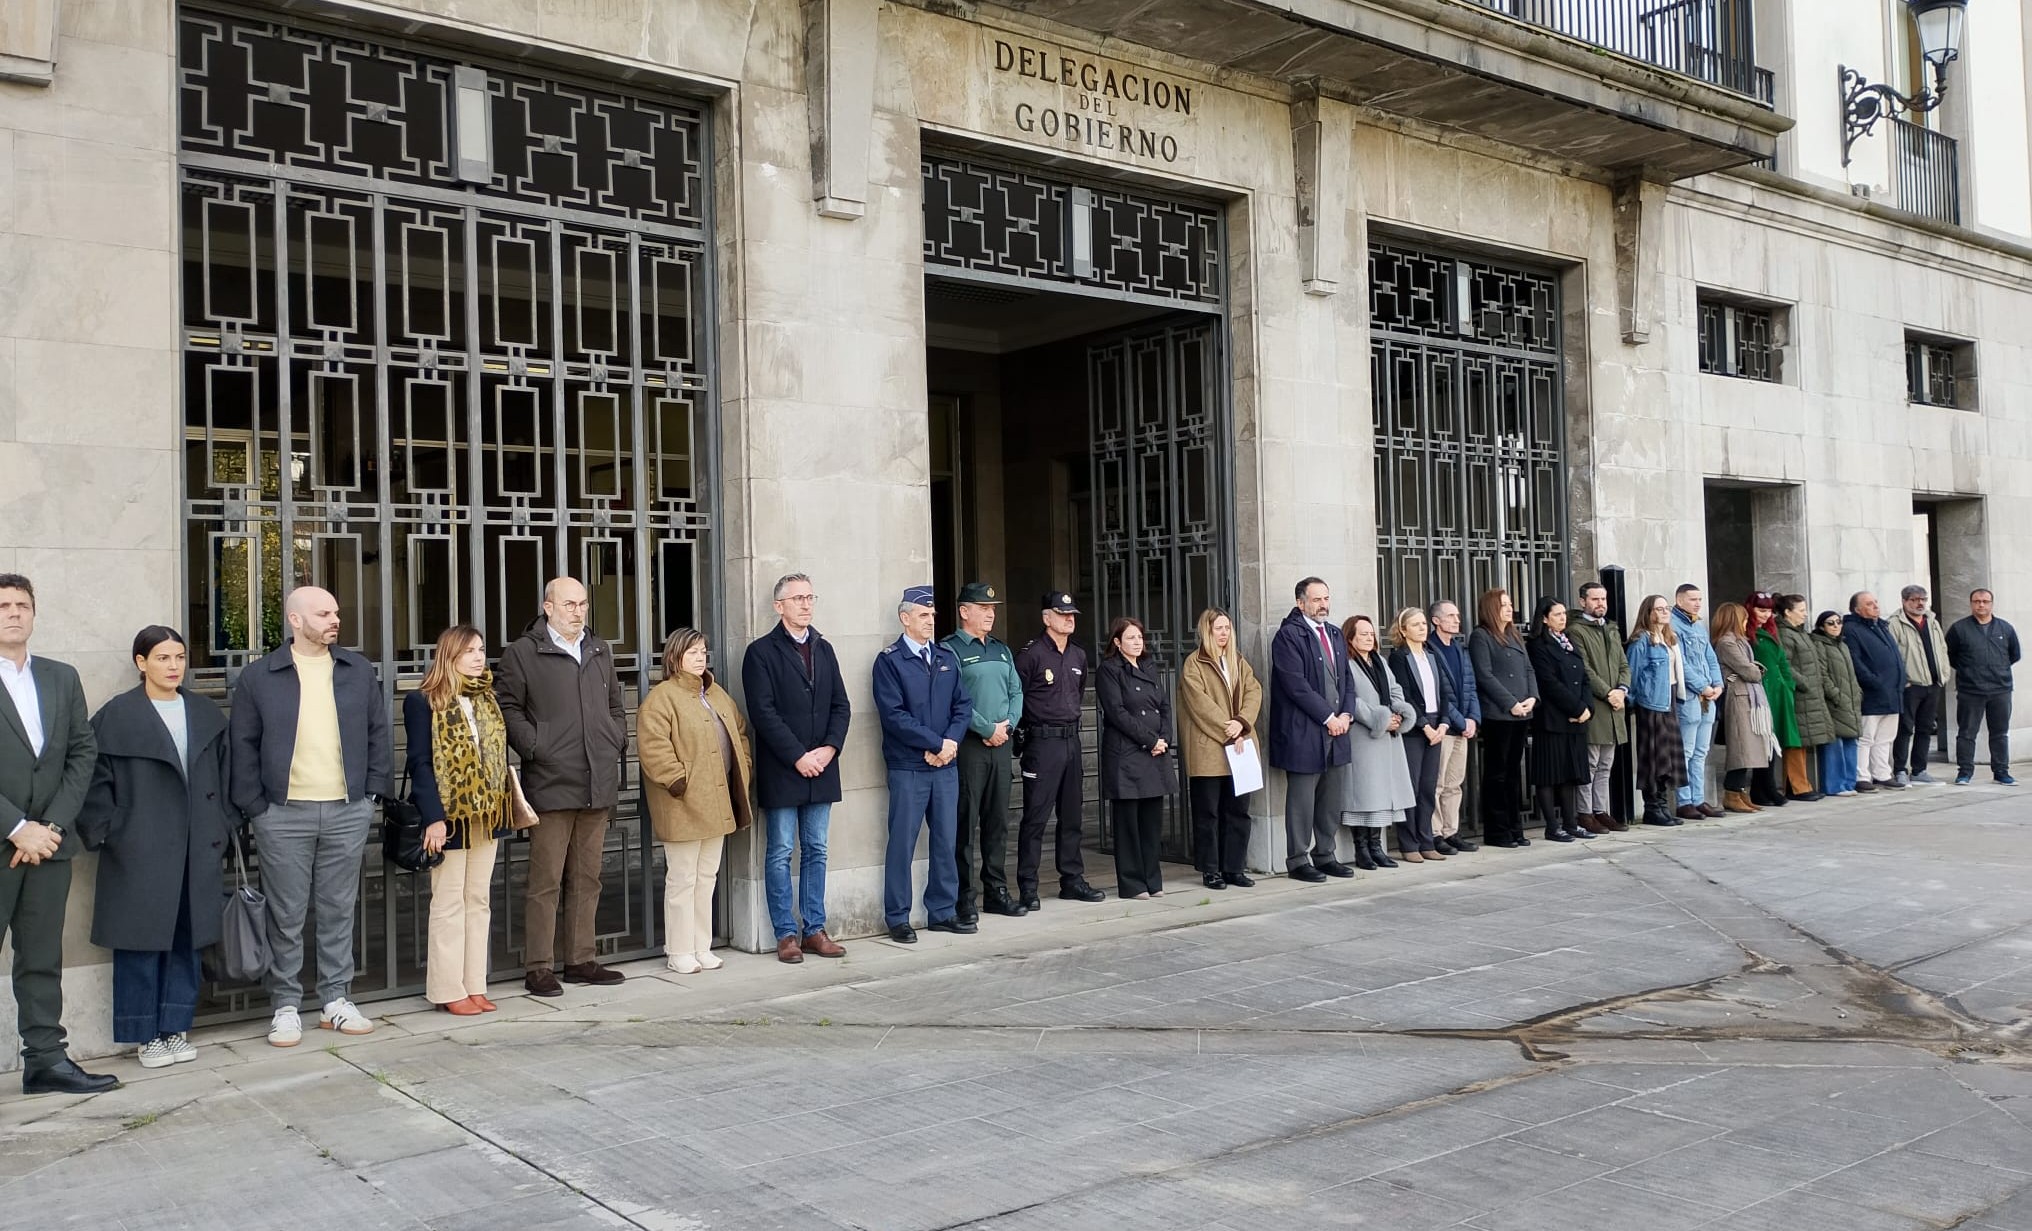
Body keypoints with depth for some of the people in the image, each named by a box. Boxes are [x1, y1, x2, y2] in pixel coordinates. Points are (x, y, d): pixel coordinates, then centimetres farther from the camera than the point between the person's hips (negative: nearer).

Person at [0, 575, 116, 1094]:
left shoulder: (62, 678, 12)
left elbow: (83, 754, 9)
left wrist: (54, 824, -2)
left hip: (48, 842, 4)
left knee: (43, 960, 9)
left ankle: (46, 1060, 14)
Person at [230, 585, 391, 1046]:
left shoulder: (358, 671, 7)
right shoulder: (258, 677, 0)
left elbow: (377, 732, 11)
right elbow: (243, 745, 0)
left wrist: (374, 790, 4)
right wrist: (254, 806, -4)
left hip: (348, 811, 2)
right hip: (284, 816, -2)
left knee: (339, 910, 9)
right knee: (287, 915, 4)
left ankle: (336, 1000, 19)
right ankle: (285, 1007, 14)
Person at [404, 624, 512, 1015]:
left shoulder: (488, 699, 11)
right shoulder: (424, 702, -8)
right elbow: (420, 763, -12)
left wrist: (506, 806, 5)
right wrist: (434, 817, -18)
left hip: (487, 816, 6)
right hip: (449, 817, -6)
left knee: (479, 901, 10)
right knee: (449, 903, 1)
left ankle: (474, 985, 16)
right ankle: (448, 989, 8)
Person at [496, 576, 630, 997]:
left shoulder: (600, 651, 18)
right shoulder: (522, 653, -1)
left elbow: (616, 706, 25)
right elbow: (506, 706, -4)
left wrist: (617, 742, 11)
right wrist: (533, 746, -12)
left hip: (598, 787, 6)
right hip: (551, 785, -6)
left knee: (587, 878, 11)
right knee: (546, 881, -3)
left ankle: (581, 960, 19)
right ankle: (539, 967, 4)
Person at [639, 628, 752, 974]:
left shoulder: (718, 695, 15)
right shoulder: (662, 697, -11)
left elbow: (739, 733, 24)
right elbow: (652, 745, -20)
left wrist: (745, 770, 12)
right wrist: (676, 779, -23)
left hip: (716, 802, 8)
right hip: (684, 803, -8)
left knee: (707, 877, 14)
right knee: (682, 879, 0)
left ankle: (702, 948, 22)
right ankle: (679, 952, 9)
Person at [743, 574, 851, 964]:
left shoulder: (824, 649, 13)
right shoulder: (761, 651, -4)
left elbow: (841, 706, 10)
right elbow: (763, 712, -11)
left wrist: (829, 748, -5)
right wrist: (798, 756, -15)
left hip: (820, 768, 5)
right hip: (781, 771, -5)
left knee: (815, 852, 9)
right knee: (780, 854, 1)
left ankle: (814, 930, 15)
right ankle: (787, 934, 7)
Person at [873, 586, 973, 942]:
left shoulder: (946, 658, 13)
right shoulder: (889, 660, -4)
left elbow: (963, 705, 9)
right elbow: (894, 714, -12)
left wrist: (950, 743, -8)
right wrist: (936, 743, -14)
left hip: (946, 765, 5)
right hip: (908, 768, -5)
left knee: (945, 840, 9)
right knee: (902, 843, 0)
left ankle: (943, 912, 20)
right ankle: (897, 919, 9)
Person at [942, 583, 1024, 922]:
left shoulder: (1002, 651, 18)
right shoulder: (951, 650, -5)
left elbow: (1017, 692, 15)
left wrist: (1008, 724, -2)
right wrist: (987, 728, -14)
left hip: (1002, 743, 7)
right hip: (970, 744, -7)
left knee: (998, 820, 11)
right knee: (967, 822, -3)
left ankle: (996, 890, 20)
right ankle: (967, 896, 2)